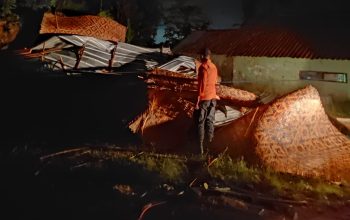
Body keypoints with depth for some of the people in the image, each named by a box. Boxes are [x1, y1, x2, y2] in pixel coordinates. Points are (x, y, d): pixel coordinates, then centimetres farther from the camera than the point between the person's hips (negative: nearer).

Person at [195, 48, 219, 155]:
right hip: (213, 97, 7)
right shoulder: (214, 67, 9)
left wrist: (197, 100, -14)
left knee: (201, 123, -1)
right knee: (210, 121, 9)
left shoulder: (203, 67, -12)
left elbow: (201, 84, -16)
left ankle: (201, 148, 0)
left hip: (204, 98, -7)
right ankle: (207, 147, 12)